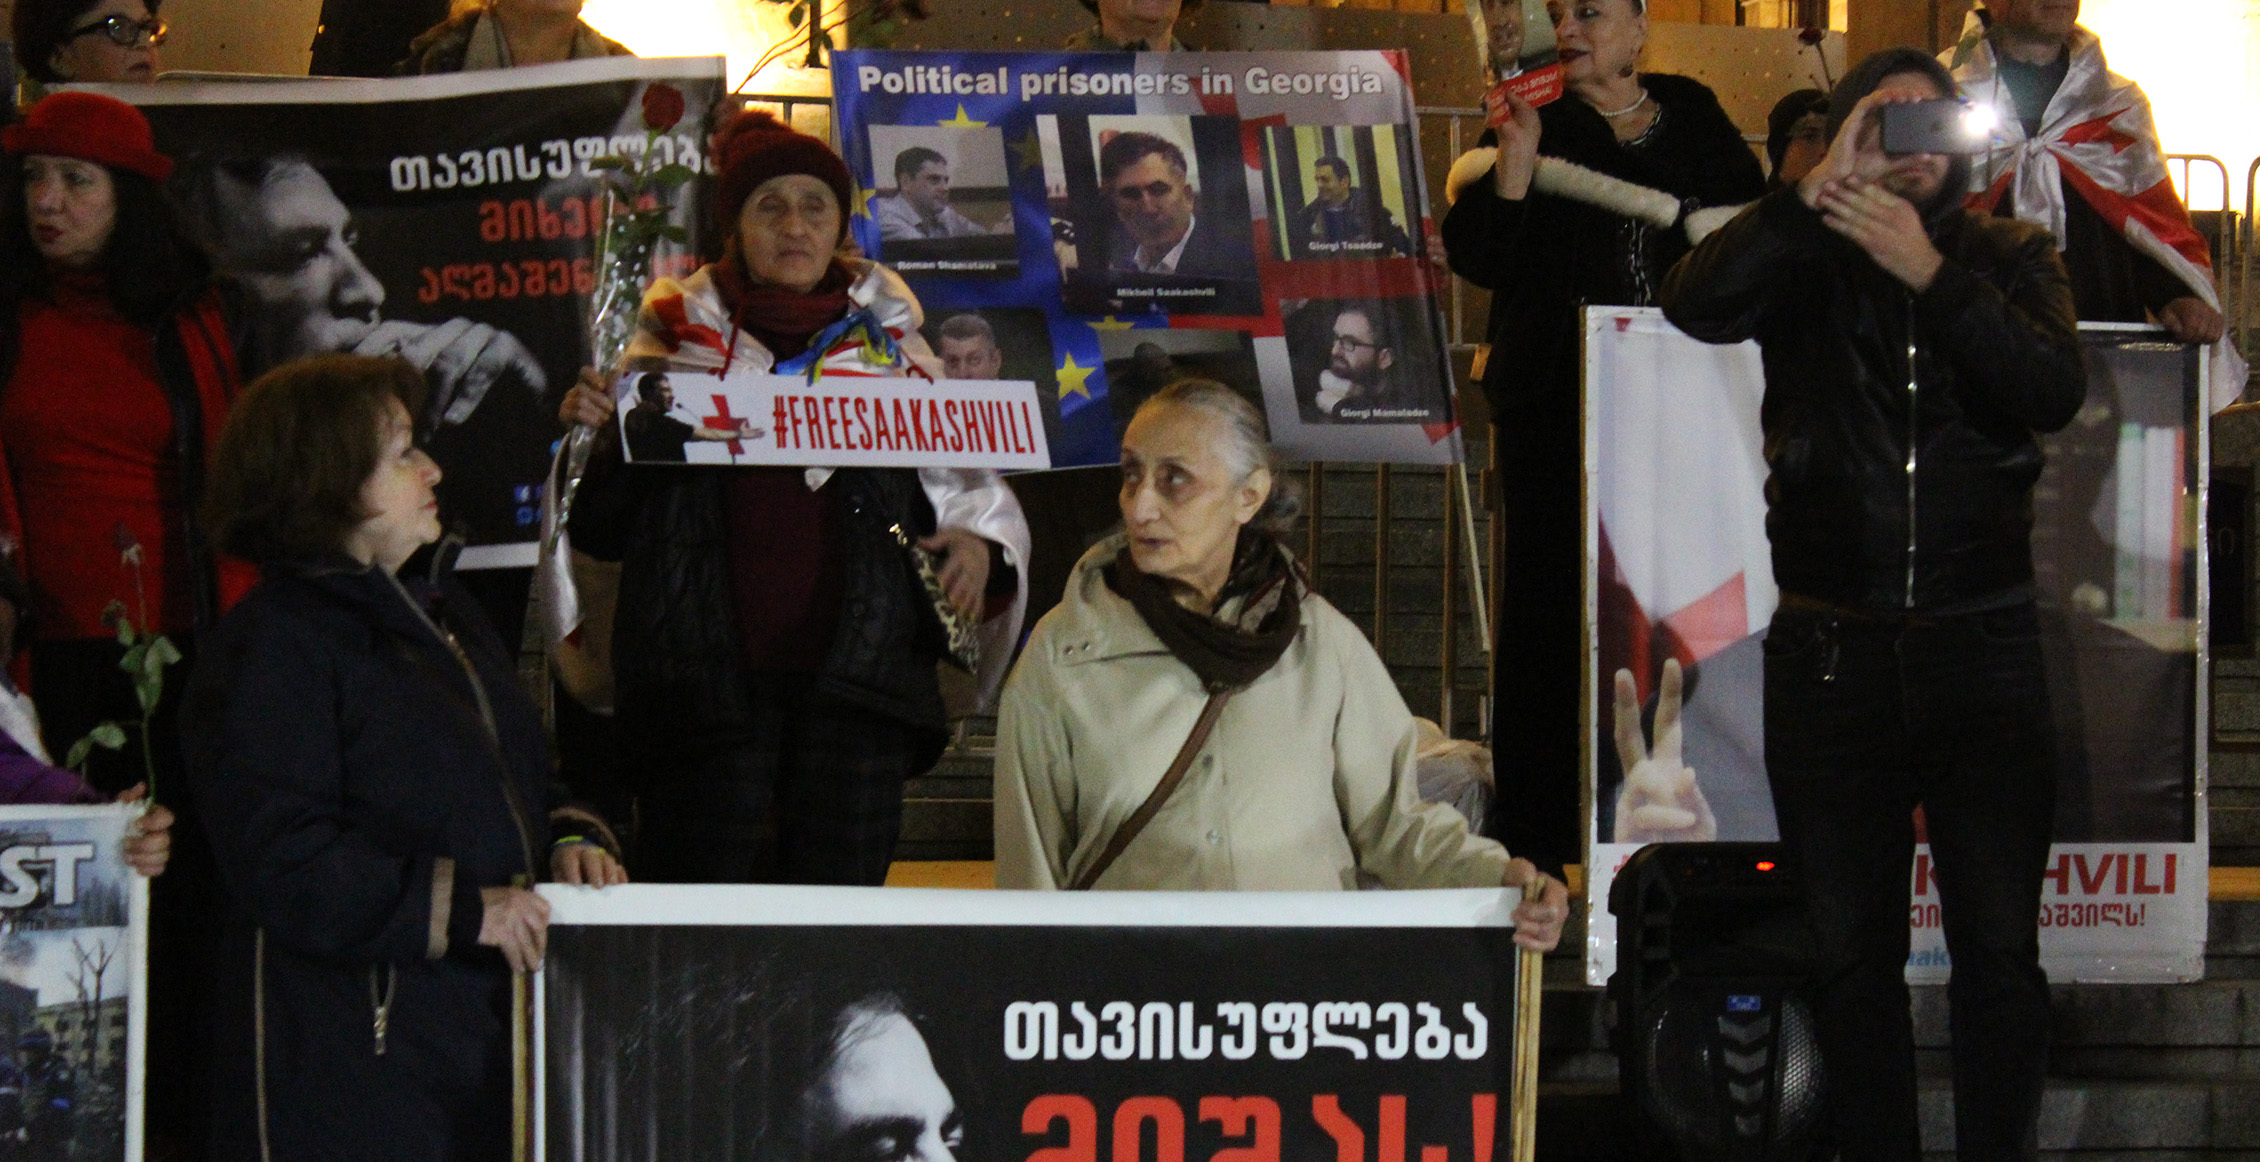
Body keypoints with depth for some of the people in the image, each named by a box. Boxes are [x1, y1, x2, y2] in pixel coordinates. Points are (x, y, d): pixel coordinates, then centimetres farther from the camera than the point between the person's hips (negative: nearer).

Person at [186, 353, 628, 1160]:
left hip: (486, 1025, 8)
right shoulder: (269, 648, -10)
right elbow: (282, 865, -18)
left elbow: (518, 786, 28)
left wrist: (569, 840, 5)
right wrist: (464, 909, -21)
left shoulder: (441, 612, 20)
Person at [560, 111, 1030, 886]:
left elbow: (966, 482, 19)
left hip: (855, 674, 1)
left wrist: (980, 545, -2)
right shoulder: (680, 342, 11)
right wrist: (594, 435, -9)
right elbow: (602, 527, 11)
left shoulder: (889, 346, 14)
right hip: (710, 672, -1)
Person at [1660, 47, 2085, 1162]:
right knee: (1850, 956, 5)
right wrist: (1818, 193, -19)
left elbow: (2055, 391, -9)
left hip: (1982, 649, 0)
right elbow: (1697, 306, -14)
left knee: (2000, 953, -2)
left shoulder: (2010, 257, 8)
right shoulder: (1799, 260, 6)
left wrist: (1929, 273, -17)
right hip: (1832, 652, 0)